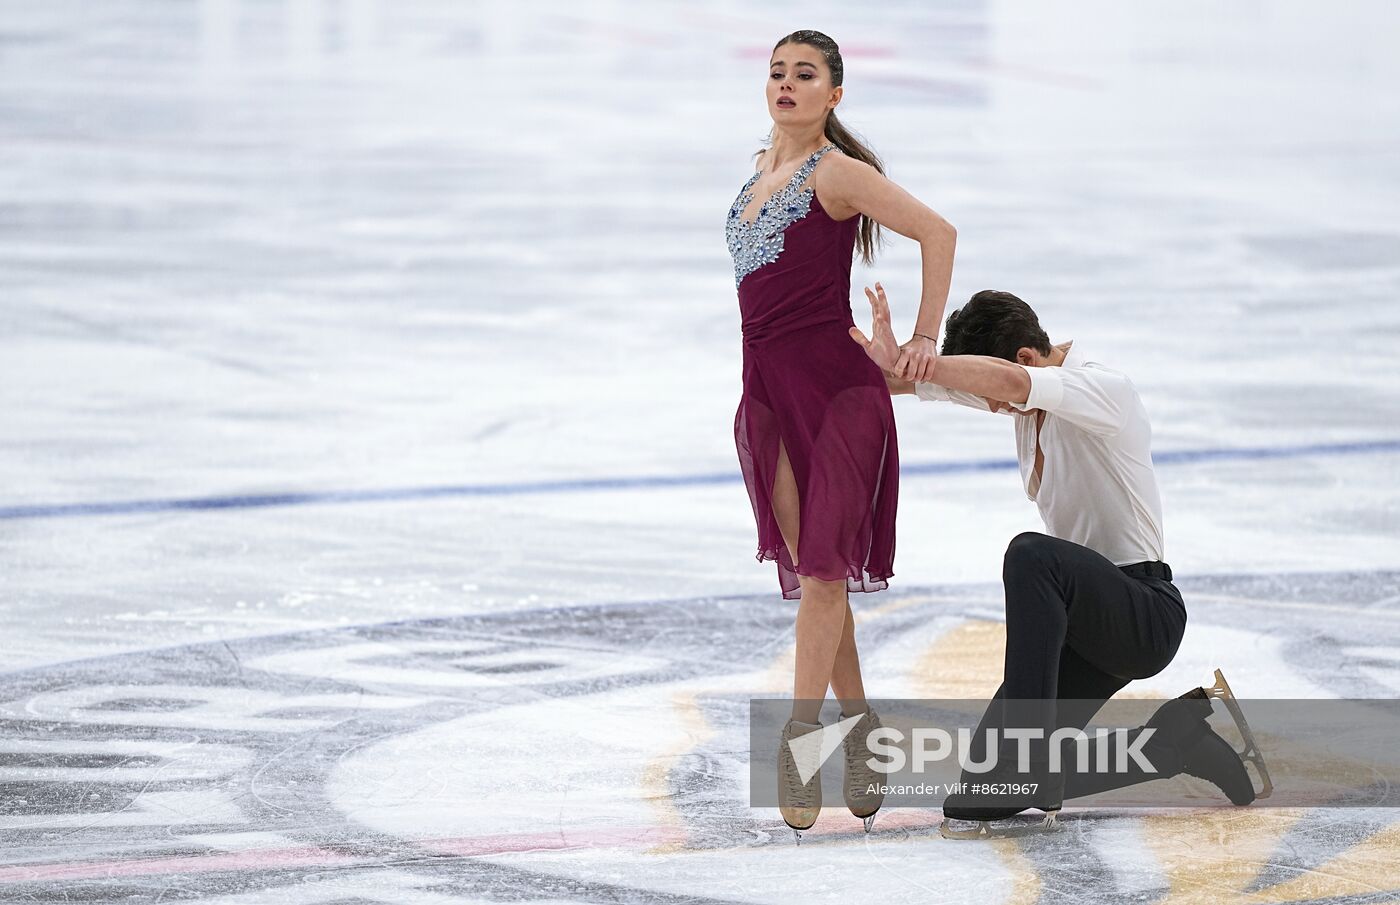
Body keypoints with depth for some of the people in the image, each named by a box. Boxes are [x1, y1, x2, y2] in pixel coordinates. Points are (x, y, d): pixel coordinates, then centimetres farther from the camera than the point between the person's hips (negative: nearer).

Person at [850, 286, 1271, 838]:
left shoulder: (1104, 388, -20)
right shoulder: (1032, 394, 6)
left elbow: (1006, 380, -38)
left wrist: (904, 363, -35)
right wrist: (887, 365, -26)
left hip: (1146, 615, -9)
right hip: (1084, 618, 9)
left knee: (1032, 556, -37)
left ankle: (1025, 768, -36)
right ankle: (1189, 736, 15)